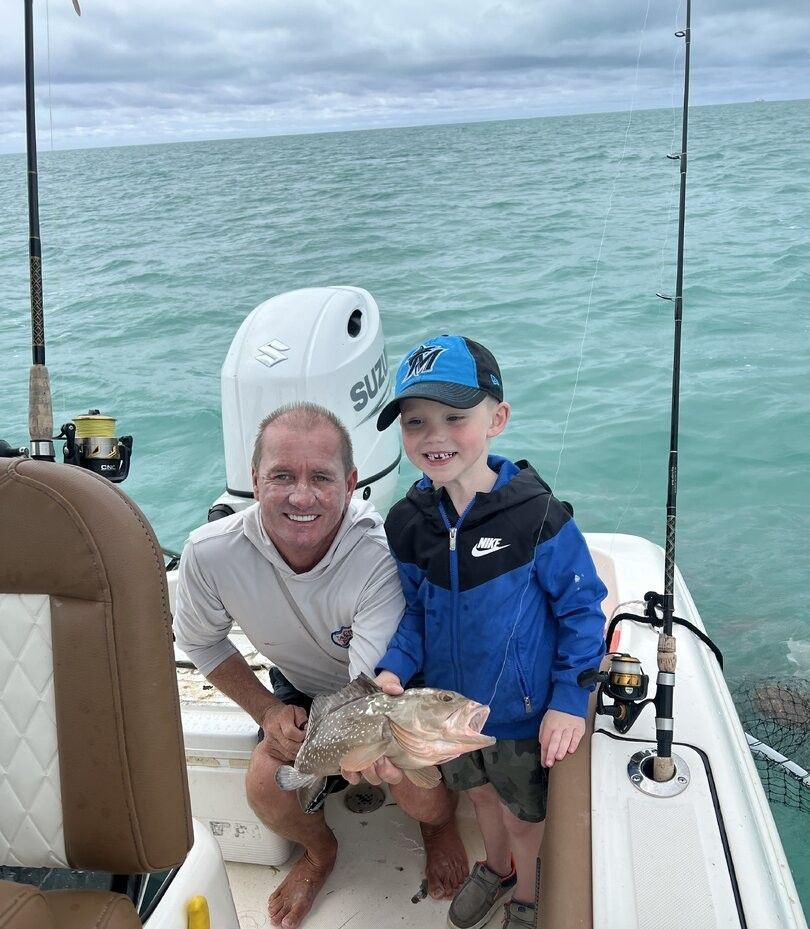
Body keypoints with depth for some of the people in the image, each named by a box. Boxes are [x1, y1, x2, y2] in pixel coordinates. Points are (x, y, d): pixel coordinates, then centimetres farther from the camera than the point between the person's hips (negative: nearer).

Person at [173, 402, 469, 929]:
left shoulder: (380, 555, -38)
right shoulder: (210, 554, -28)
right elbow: (200, 641, -6)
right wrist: (266, 709, -11)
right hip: (301, 690, 3)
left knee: (419, 793, -22)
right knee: (265, 786, -18)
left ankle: (441, 825, 22)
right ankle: (319, 851, 22)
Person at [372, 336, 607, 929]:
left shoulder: (536, 515, -26)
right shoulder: (407, 523, -12)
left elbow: (582, 607, -16)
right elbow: (418, 611, 1)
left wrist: (569, 700, -17)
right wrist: (395, 668, -16)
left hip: (524, 712, -4)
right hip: (449, 703, 4)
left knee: (524, 812, 21)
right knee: (480, 791, 29)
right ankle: (496, 869, 60)